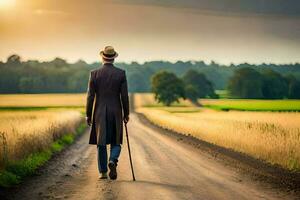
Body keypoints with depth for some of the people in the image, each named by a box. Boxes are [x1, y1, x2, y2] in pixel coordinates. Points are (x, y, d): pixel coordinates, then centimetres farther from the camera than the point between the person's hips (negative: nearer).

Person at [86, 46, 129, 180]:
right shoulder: (121, 73, -3)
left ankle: (103, 172, 9)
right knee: (116, 142, 11)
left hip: (100, 113, 0)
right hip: (116, 113, 0)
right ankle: (112, 161, -17)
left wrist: (88, 115, 4)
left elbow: (90, 96, -3)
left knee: (101, 143, 9)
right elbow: (124, 96, -4)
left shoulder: (94, 74, -3)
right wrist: (126, 114, 5)